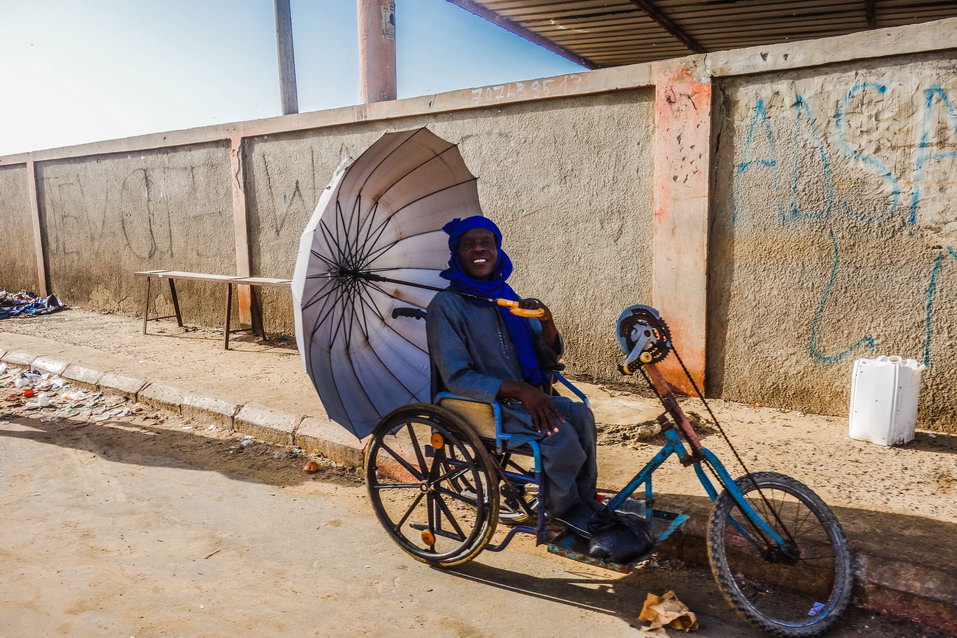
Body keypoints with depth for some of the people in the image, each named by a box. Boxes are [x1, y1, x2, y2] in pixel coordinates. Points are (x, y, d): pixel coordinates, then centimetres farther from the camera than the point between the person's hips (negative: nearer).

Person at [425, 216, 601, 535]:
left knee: (580, 414, -18)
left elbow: (548, 358, 8)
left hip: (521, 398, 6)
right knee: (559, 433, -25)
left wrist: (546, 321, -14)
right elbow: (457, 378, -18)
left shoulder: (505, 296, 8)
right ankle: (562, 506, 1)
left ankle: (585, 500, 0)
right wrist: (520, 390, -28)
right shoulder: (446, 305, -11)